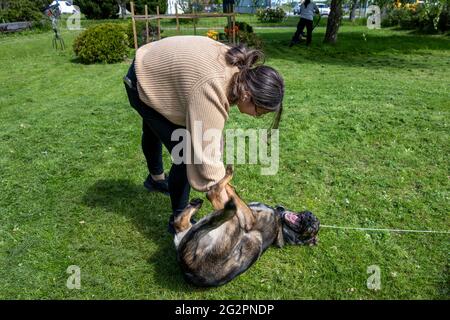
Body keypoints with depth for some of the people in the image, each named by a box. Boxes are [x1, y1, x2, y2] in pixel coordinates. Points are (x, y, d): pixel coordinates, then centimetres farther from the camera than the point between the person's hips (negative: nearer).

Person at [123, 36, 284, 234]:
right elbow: (206, 158, -40)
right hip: (143, 85, -9)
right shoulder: (211, 91, -41)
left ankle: (155, 179, 60)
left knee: (154, 131, 32)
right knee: (186, 154, -13)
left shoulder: (239, 66, -16)